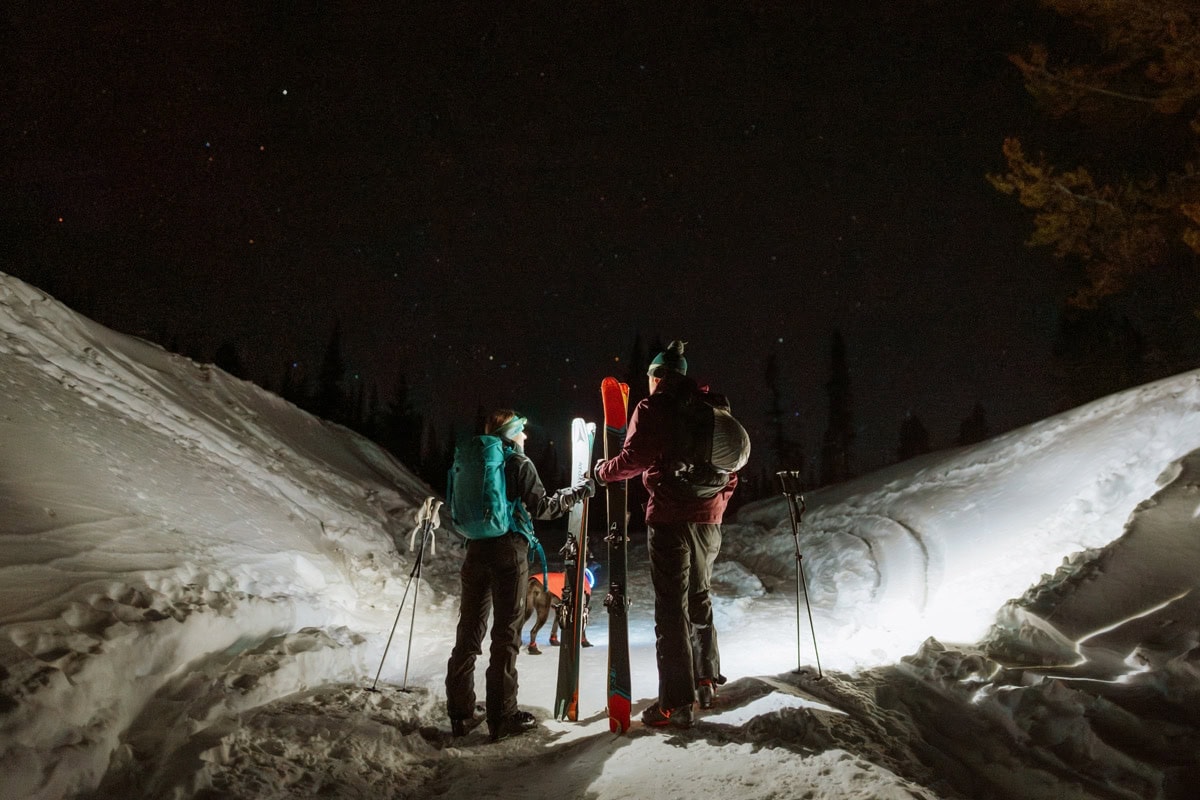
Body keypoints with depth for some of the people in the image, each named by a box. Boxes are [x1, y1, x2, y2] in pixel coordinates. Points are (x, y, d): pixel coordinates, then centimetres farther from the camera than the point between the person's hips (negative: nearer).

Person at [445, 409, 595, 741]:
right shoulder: (519, 463, -5)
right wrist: (578, 492, -1)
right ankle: (502, 716, 5)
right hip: (509, 552, -6)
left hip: (476, 550, 6)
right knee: (506, 635, 1)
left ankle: (460, 714, 17)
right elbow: (541, 507, -10)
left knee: (469, 631, 11)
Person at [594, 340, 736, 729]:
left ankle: (676, 703, -1)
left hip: (670, 517, -6)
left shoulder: (652, 408, -3)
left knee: (671, 607, -3)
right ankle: (707, 679, 32)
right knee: (699, 597, 21)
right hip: (709, 519, 6)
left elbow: (634, 457, -14)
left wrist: (602, 471, 4)